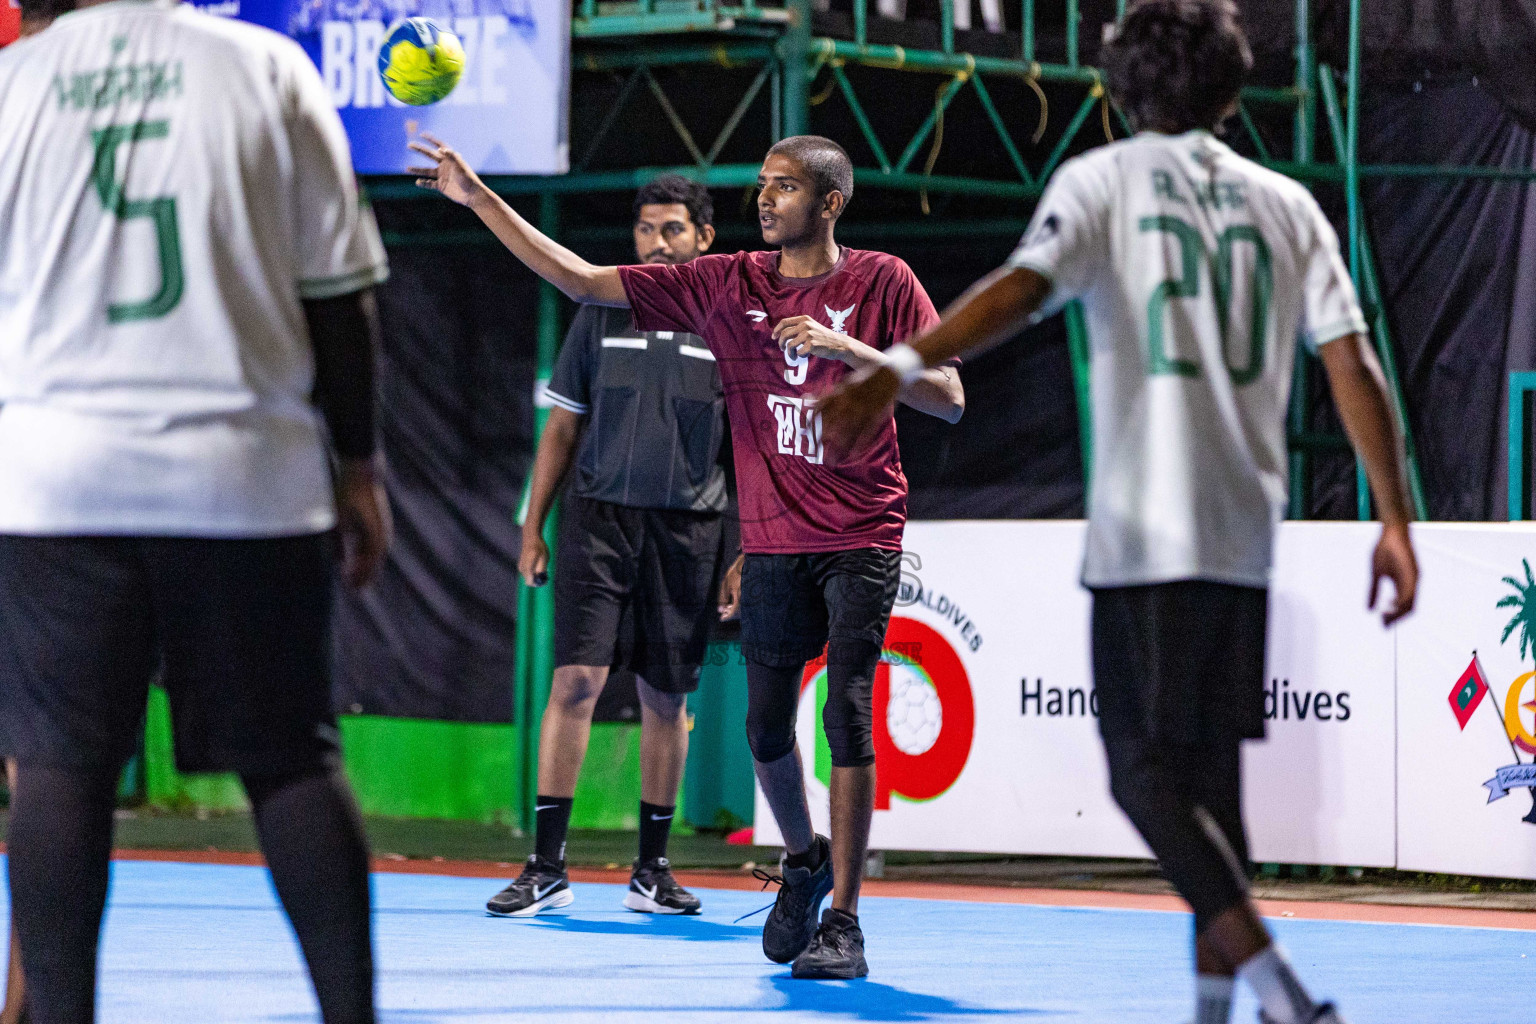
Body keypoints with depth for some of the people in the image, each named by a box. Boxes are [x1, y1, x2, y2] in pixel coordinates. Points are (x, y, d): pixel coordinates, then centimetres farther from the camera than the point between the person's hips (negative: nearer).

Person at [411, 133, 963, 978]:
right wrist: (478, 199, 2)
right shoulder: (725, 286, 4)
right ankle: (803, 860, 34)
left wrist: (848, 348, -19)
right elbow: (582, 281, 5)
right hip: (773, 542, 3)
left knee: (848, 717, -11)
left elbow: (948, 399, -7)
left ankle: (842, 923, -7)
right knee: (765, 729, 5)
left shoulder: (881, 282, -2)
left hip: (861, 540, -3)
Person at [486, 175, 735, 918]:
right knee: (575, 680, -10)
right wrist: (532, 527, 6)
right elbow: (563, 427, 11)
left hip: (687, 532, 0)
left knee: (665, 698, 6)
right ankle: (546, 867, -9)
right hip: (599, 517, 0)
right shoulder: (605, 313, 6)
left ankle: (651, 870, 17)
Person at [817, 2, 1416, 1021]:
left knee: (1146, 771, -3)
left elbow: (1023, 288, -17)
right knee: (1213, 771, 13)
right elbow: (1354, 365, 5)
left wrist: (896, 371, -29)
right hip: (1245, 529, 4)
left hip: (1144, 527, -4)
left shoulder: (1103, 180, 2)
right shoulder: (1286, 203, 12)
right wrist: (1396, 522, 6)